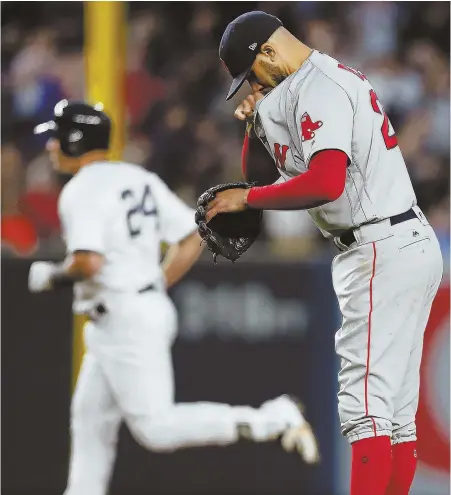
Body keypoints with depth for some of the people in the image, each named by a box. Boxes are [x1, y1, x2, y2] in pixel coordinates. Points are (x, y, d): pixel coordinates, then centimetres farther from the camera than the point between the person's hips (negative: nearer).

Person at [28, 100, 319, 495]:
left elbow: (89, 263, -26)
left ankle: (273, 420, -17)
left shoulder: (81, 191, -13)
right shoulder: (140, 180, 13)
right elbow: (194, 239, 11)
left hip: (124, 320, -10)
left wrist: (53, 276, -6)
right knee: (90, 420, 15)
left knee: (156, 427, -11)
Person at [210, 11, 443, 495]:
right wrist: (256, 121, 6)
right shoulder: (336, 76, 20)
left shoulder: (319, 87, -12)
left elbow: (326, 182, -27)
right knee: (397, 410, 10)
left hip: (382, 253, -11)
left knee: (365, 404, -15)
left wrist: (246, 198, -16)